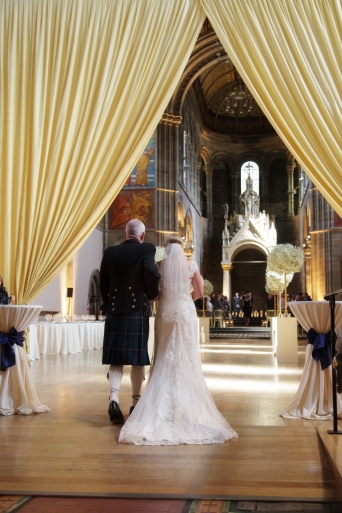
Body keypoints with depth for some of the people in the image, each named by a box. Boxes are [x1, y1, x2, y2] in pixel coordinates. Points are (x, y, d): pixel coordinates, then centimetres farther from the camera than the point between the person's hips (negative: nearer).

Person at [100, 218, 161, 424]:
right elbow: (152, 273, -21)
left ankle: (114, 397, -12)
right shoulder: (146, 249, -4)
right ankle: (136, 402, 18)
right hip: (137, 310, -2)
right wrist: (153, 294, -3)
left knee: (116, 358, 7)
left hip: (114, 311, 3)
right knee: (138, 357, 10)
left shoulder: (110, 252, 6)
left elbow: (103, 282, 7)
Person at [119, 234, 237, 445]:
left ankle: (163, 408, 8)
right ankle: (187, 405, 6)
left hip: (165, 312, 1)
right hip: (186, 313, -1)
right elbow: (199, 292, 1)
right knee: (187, 360, 5)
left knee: (164, 361, 8)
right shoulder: (191, 265, -1)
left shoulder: (160, 265, -2)